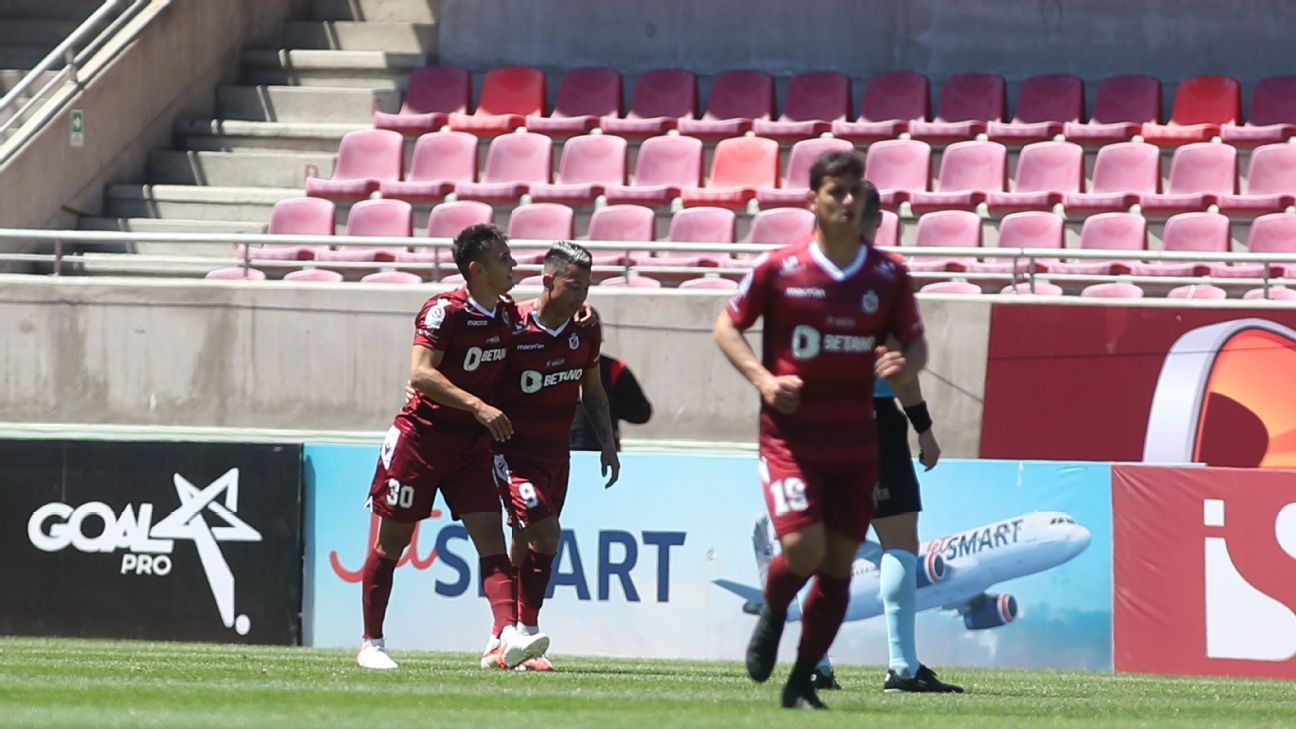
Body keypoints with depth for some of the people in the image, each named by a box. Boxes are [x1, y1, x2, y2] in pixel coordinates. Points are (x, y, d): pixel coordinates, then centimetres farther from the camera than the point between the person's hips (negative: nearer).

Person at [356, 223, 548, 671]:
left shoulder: (508, 315, 4)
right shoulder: (444, 311, -17)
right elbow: (421, 374, -27)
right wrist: (478, 407, -34)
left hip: (472, 444, 6)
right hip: (421, 436, -6)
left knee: (491, 536, -11)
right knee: (393, 539, 5)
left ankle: (506, 636, -24)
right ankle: (371, 643, 17)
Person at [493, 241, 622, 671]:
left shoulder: (586, 333, 3)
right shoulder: (512, 329, -15)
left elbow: (592, 391, 17)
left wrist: (608, 445, 14)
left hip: (556, 453, 6)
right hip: (515, 452, -6)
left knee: (525, 546, 9)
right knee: (545, 535, -18)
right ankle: (526, 634, -11)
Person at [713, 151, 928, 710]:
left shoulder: (888, 277, 3)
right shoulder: (777, 269, -4)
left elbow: (916, 344, 13)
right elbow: (727, 326, 6)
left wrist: (904, 363, -12)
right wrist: (762, 378, -10)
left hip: (856, 442, 3)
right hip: (790, 435, -3)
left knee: (839, 564, 3)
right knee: (803, 547, -18)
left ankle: (802, 682, 16)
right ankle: (772, 615, 18)